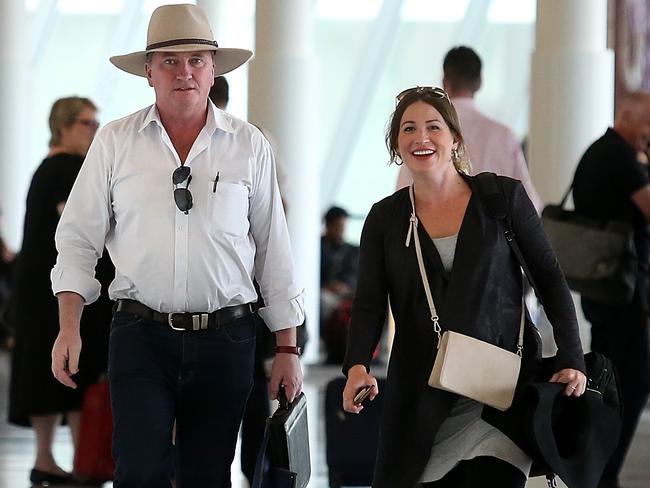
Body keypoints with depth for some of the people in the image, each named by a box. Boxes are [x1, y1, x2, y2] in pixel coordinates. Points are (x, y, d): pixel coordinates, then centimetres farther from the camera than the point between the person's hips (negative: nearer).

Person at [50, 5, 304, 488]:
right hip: (141, 334, -1)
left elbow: (274, 249, 8)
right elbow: (79, 239, 5)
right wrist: (69, 328, -6)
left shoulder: (249, 145, 4)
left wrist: (287, 348, 6)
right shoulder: (115, 142, 4)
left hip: (225, 338, 1)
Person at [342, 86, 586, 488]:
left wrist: (572, 360, -6)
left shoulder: (504, 197, 2)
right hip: (423, 394, 2)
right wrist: (358, 367, -17)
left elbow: (550, 280, 4)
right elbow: (369, 304, 2)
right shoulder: (386, 218, 8)